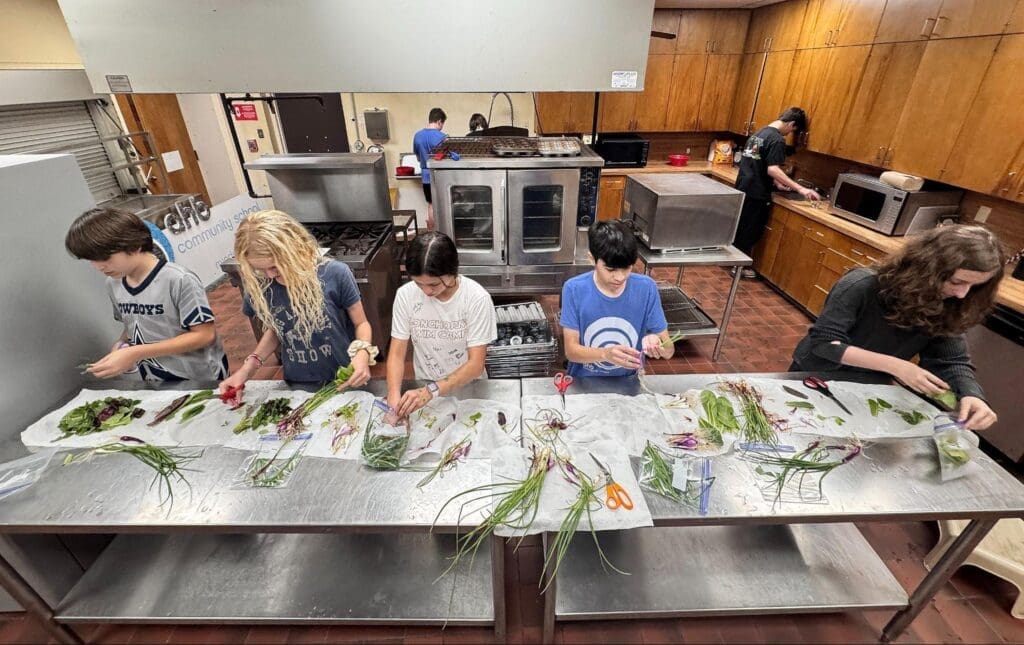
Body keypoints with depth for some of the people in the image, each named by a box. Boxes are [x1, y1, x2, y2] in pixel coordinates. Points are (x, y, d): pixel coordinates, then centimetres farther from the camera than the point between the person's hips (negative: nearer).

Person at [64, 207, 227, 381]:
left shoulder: (179, 280, -22)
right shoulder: (113, 285, 0)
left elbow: (205, 334, -22)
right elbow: (134, 325, 15)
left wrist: (136, 353, -23)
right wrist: (120, 345, -6)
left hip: (200, 380, -6)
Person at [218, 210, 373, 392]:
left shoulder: (334, 274, -21)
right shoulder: (258, 287, -9)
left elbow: (361, 323, -10)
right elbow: (275, 330, 8)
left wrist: (362, 353, -29)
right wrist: (248, 367, -5)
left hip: (343, 382, -3)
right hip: (298, 385, 3)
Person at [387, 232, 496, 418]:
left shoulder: (477, 299, -19)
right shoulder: (405, 295, -11)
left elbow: (476, 364, -19)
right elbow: (397, 353, -8)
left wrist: (431, 390, -31)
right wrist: (394, 397, -25)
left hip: (468, 386, -1)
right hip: (424, 387, 2)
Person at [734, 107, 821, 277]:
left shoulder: (759, 133, 13)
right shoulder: (778, 140, -14)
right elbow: (772, 169, -24)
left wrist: (775, 181, 20)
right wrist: (800, 189, -24)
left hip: (742, 188, 8)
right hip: (756, 193, -8)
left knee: (739, 226, 18)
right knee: (750, 231, 3)